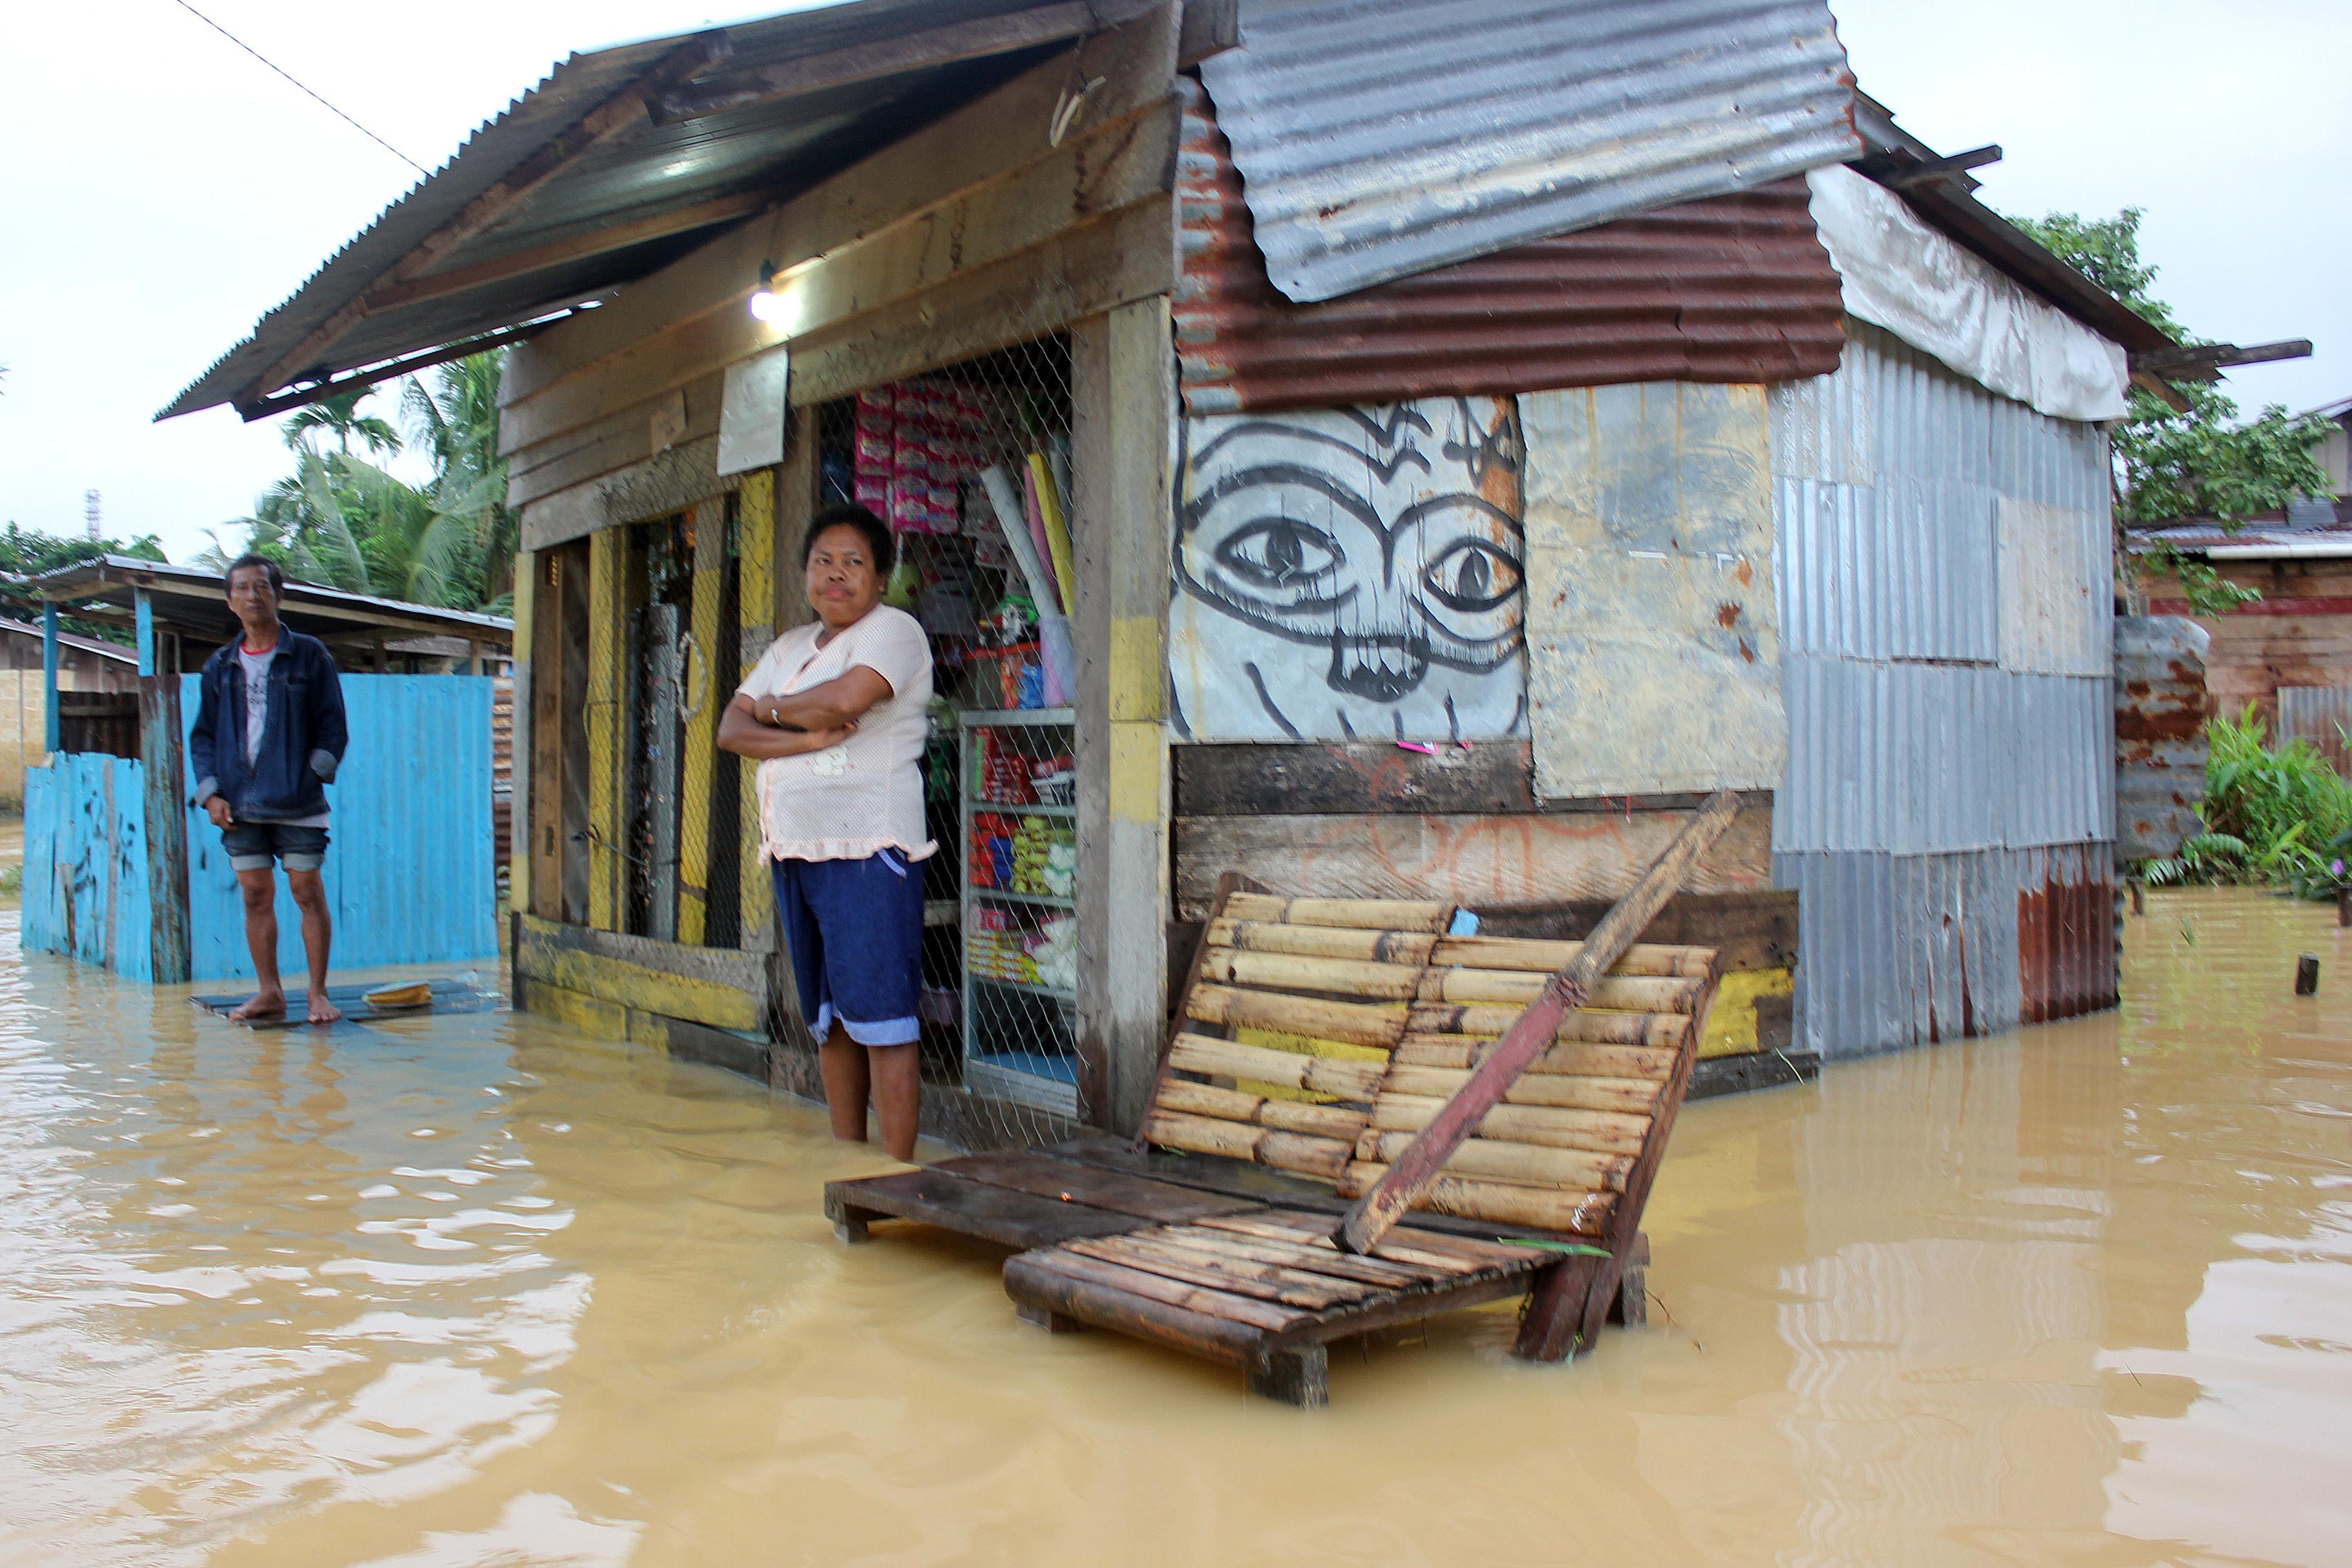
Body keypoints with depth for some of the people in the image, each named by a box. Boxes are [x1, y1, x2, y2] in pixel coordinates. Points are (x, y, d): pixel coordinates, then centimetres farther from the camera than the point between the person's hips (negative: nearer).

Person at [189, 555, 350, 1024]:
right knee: (256, 895, 5)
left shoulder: (309, 655, 3)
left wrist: (314, 773, -9)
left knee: (307, 891, -3)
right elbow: (203, 735, 15)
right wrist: (210, 792, 2)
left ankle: (318, 994, 4)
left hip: (297, 801, -3)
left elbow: (332, 726, 2)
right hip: (239, 803, 3)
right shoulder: (220, 667, 12)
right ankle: (270, 992, 14)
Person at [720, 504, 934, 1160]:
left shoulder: (893, 630, -3)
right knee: (828, 1020, 12)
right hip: (794, 851, 8)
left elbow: (845, 698, -21)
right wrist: (808, 736, -10)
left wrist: (774, 709, -1)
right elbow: (731, 730, 9)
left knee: (881, 1021, -9)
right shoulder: (789, 648, 20)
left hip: (867, 850, -8)